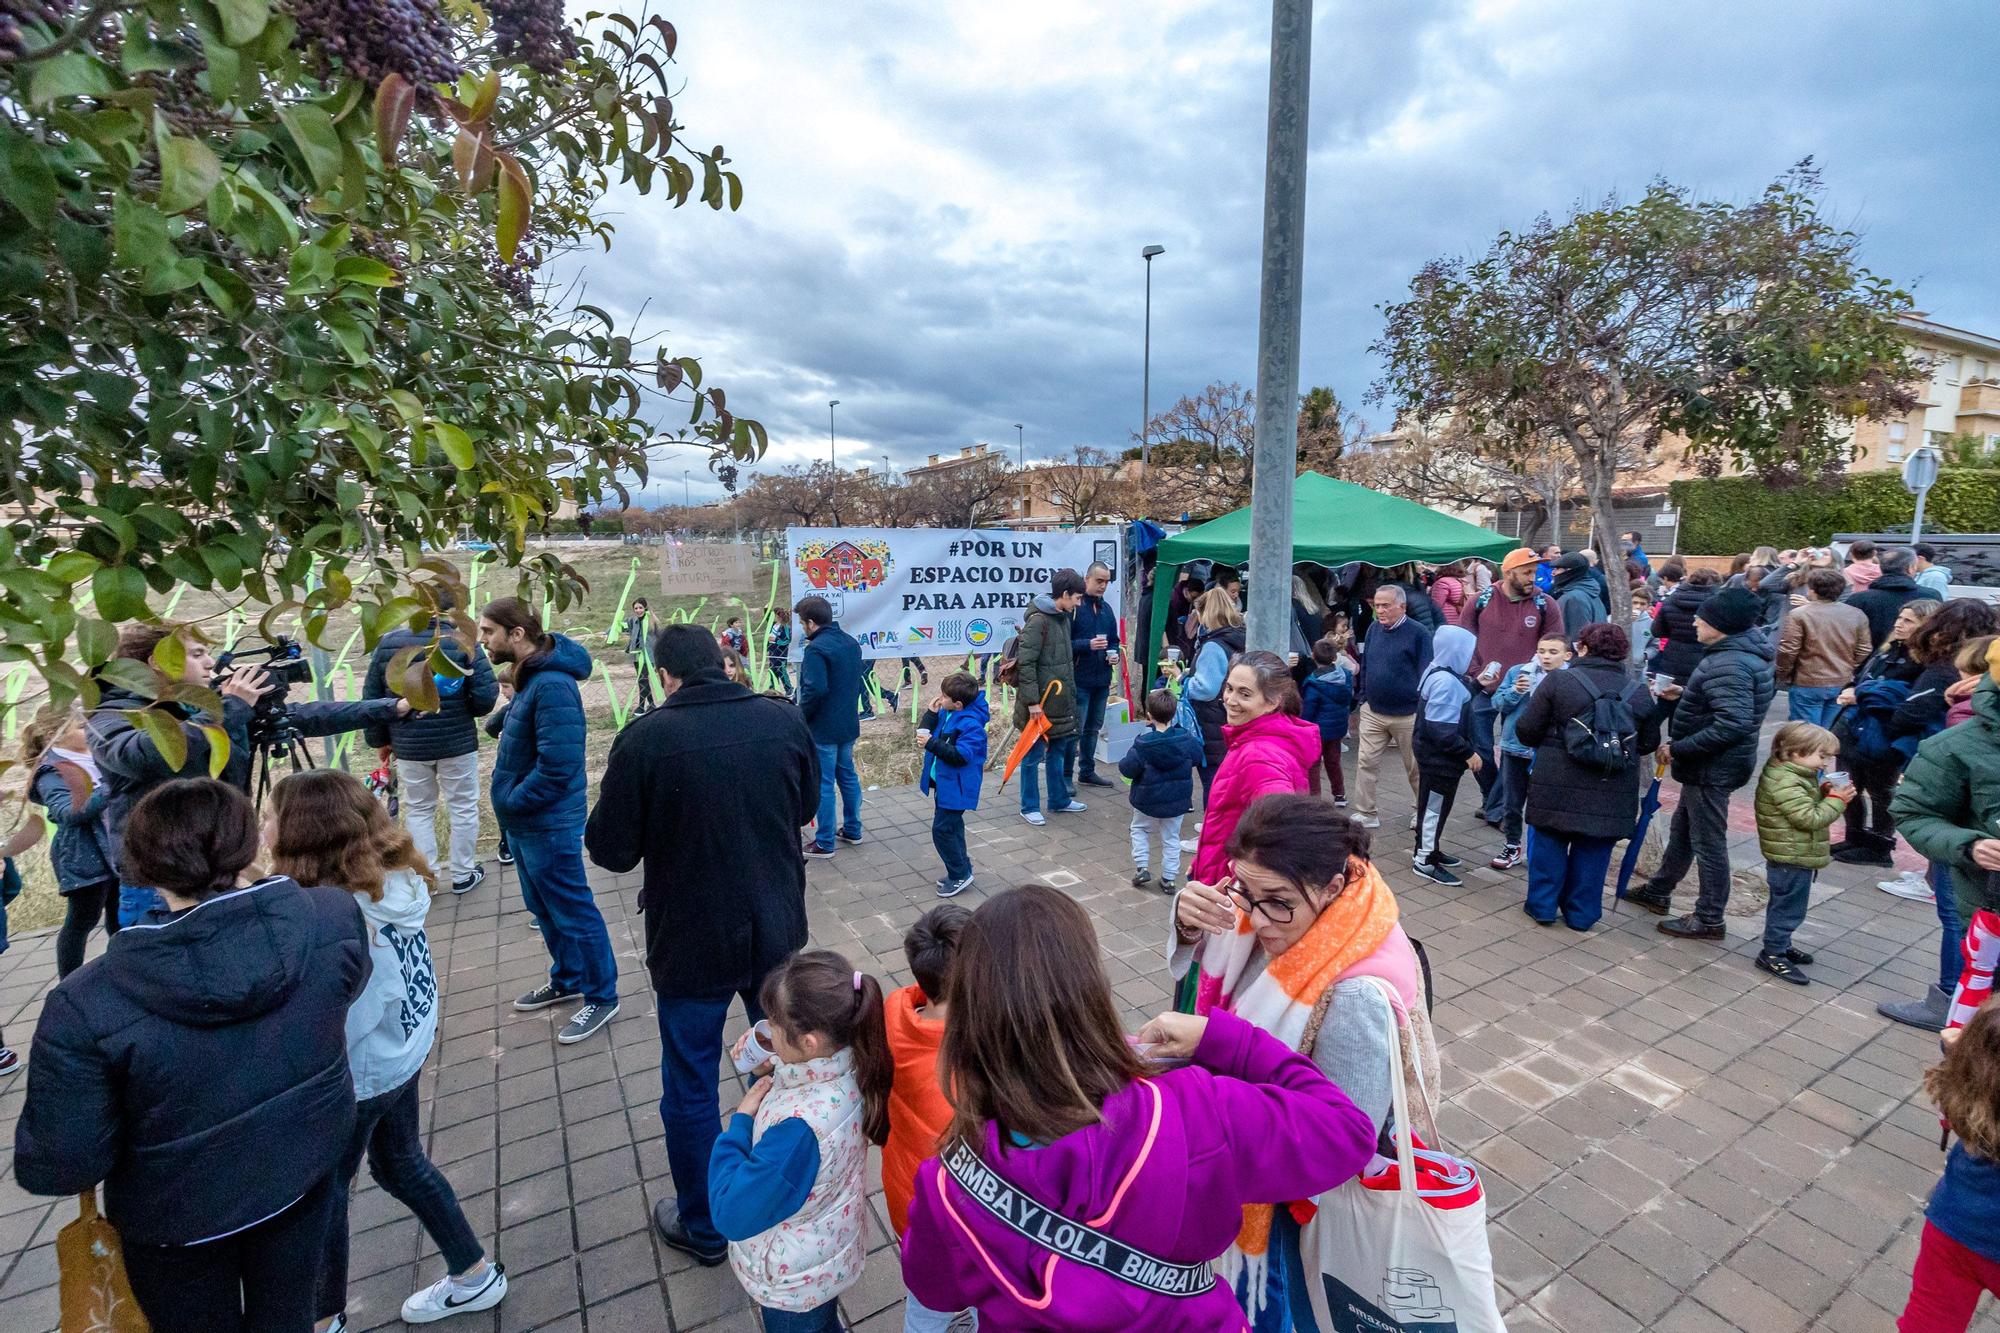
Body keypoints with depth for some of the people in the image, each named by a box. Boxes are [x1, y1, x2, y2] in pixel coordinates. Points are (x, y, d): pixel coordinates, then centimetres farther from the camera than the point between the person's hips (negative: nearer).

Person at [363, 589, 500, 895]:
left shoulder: (388, 642, -3)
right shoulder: (462, 643, -13)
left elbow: (371, 696, 3)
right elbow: (486, 696, -17)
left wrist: (380, 739, 14)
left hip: (408, 745, 3)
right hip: (457, 742, -3)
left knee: (418, 810, 18)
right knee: (463, 807, 13)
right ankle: (462, 875, 23)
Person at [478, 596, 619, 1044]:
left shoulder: (552, 686, -26)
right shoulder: (530, 675, 5)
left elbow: (558, 765, -29)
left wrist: (513, 802, -17)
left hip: (549, 824, -10)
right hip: (525, 820, 10)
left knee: (573, 911, 5)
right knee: (544, 907, 23)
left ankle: (601, 996, 21)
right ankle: (567, 979, 42)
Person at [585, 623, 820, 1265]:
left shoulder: (646, 738, -20)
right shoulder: (785, 720, -10)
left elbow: (611, 850, -11)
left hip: (691, 947, -3)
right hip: (776, 934, 4)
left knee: (690, 1090, 19)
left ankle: (703, 1228, 38)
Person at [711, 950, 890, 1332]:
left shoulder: (799, 1128, -44)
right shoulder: (848, 1065, -21)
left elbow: (733, 1214, -32)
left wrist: (740, 1120, -24)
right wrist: (769, 1068, -15)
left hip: (794, 1280, -6)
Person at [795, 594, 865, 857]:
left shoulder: (816, 648, -20)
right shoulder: (850, 642, 8)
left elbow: (816, 689, -28)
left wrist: (801, 715, -13)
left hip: (823, 727, -9)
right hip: (848, 723, 9)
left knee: (823, 784, 1)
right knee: (848, 776, 19)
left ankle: (824, 844, 9)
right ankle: (852, 830, 31)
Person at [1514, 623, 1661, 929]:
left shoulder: (1558, 681, -8)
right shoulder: (1639, 693, 3)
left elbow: (1526, 731, -7)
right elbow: (1649, 744, 10)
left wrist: (1546, 743, 14)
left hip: (1558, 786, -2)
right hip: (1611, 796, 3)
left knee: (1549, 842, 13)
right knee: (1593, 851, 14)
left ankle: (1542, 905, 20)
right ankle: (1581, 913, 23)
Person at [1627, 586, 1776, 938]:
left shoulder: (1729, 664, -26)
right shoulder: (1742, 653, 7)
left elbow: (1734, 723, -32)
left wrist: (1678, 748, -25)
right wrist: (1685, 693, 9)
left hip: (1713, 767, -11)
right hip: (1710, 764, 11)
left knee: (1708, 842, 4)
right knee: (1682, 829, 22)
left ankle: (1709, 920, 18)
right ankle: (1658, 892, 38)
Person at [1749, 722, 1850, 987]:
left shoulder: (1794, 775, 8)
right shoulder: (1786, 783, -25)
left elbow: (1809, 803, 17)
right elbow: (1810, 818, -25)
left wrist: (1825, 792, 1)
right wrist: (1836, 800, -16)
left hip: (1793, 858, 10)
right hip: (1791, 859, -10)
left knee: (1785, 905, 22)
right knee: (1788, 907, -1)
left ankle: (1780, 945, 36)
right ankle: (1772, 954, 8)